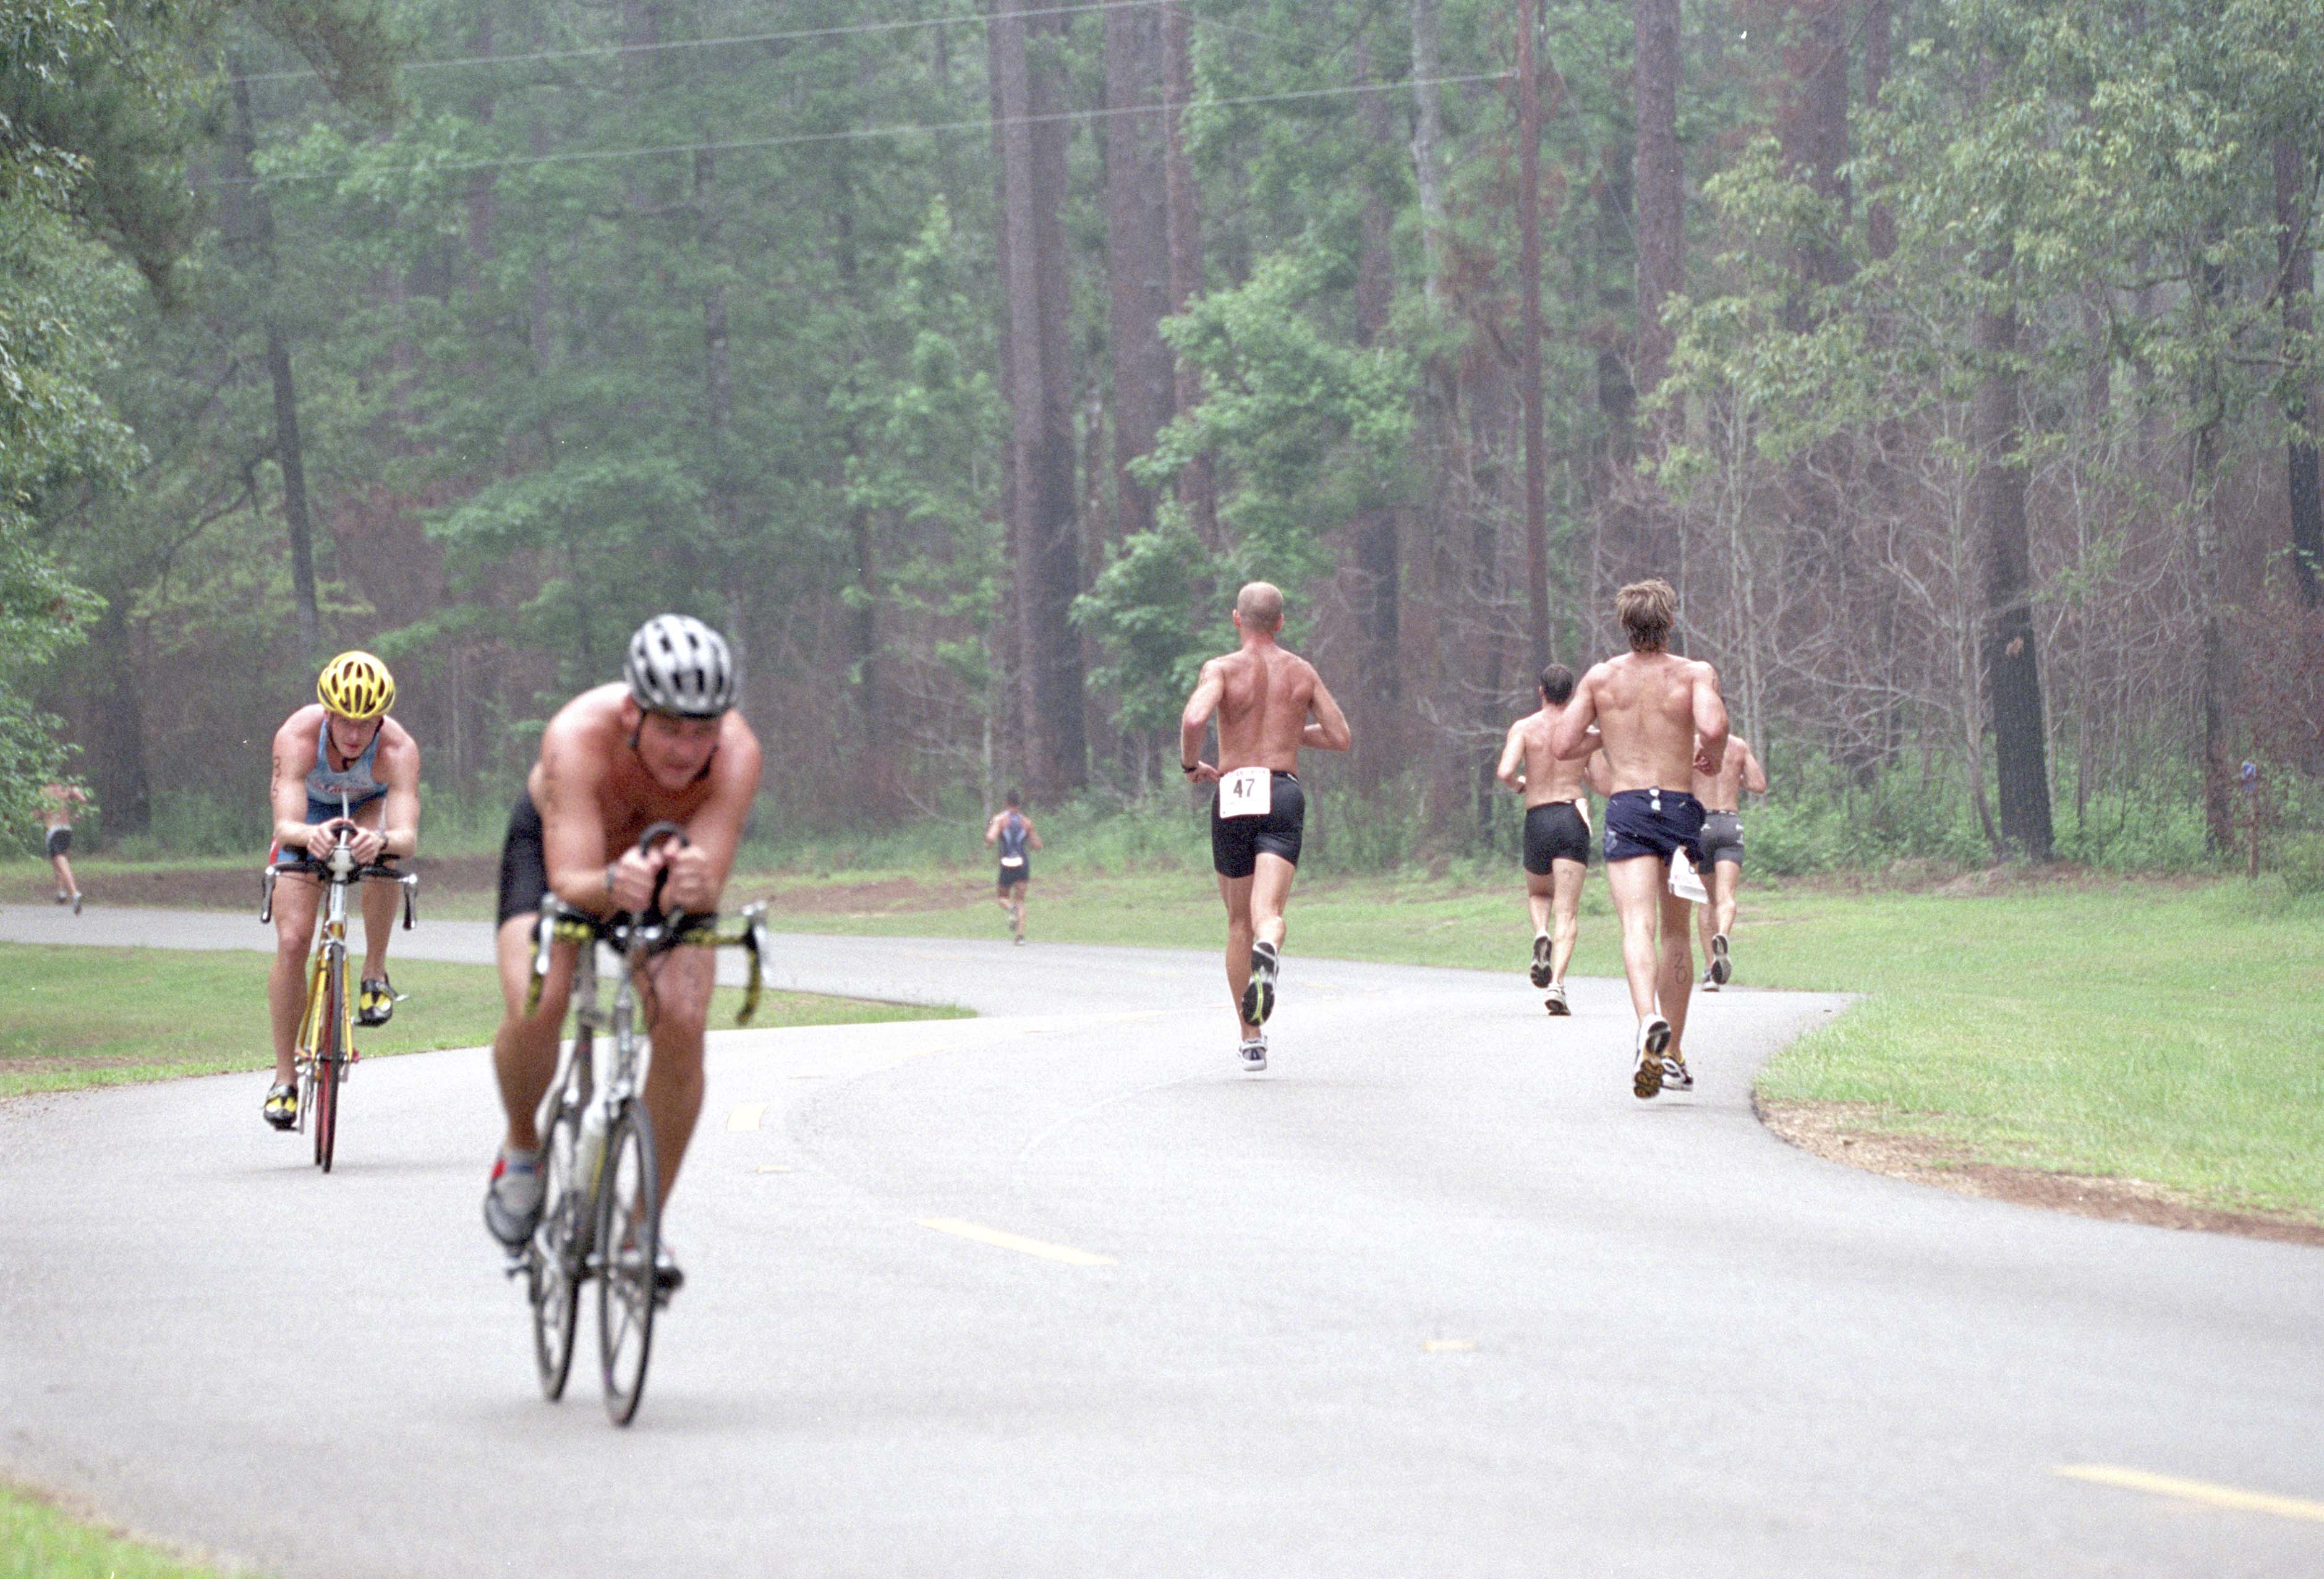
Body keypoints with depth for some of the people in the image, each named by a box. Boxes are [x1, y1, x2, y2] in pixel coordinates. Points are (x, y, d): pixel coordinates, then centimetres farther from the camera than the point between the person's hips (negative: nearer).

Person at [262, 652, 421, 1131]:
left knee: (378, 847, -37)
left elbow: (407, 836, -48)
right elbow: (285, 825, -47)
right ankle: (285, 1077, 1)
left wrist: (384, 841, -71)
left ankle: (375, 975, -17)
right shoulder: (298, 736, -37)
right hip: (310, 818, 0)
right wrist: (309, 836, -69)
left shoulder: (398, 749, -37)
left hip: (369, 808, 0)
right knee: (291, 942, -12)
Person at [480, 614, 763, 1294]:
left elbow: (710, 887, -41)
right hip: (555, 846, -1)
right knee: (535, 1006, -27)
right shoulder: (580, 737, -40)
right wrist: (611, 885, -68)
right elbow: (570, 882, -46)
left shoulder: (735, 752, -36)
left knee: (682, 1023, -21)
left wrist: (693, 885, -64)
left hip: (667, 855, 2)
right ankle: (522, 1150, 4)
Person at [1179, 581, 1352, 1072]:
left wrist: (1190, 764, 1)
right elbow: (1340, 737, 14)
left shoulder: (1223, 669, 1)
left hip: (1234, 795, -1)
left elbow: (1194, 718, -18)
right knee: (1268, 914, -12)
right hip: (1285, 795, 1)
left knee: (1240, 922, 13)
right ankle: (1268, 954, -51)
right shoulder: (1302, 672, 12)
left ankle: (1252, 1040, 18)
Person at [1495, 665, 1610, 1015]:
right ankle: (1557, 983, -22)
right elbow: (1604, 785, 4)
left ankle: (1541, 935, -5)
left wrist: (1517, 784, 9)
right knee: (1567, 911, -5)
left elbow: (1504, 772, -14)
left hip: (1538, 819, 0)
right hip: (1574, 815, 0)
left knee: (1538, 894, 27)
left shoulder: (1524, 728, 0)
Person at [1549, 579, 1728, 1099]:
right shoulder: (1694, 674, 0)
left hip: (1626, 805, 0)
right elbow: (1712, 727, -19)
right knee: (1676, 931, 17)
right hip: (1680, 806, 0)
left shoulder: (1601, 677, 6)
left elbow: (1562, 744, 4)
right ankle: (1673, 1055, 23)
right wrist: (1713, 757, 3)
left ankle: (1650, 1018, -43)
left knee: (1638, 926, -15)